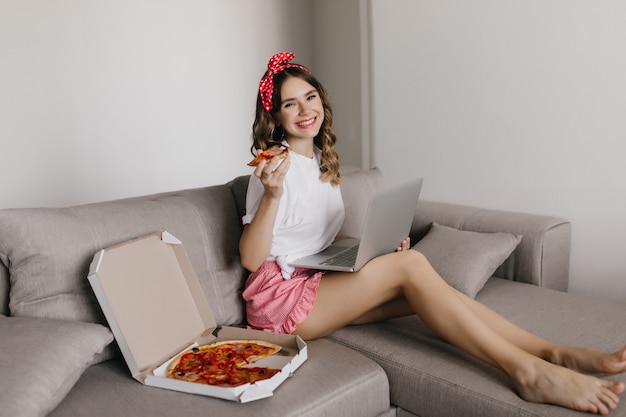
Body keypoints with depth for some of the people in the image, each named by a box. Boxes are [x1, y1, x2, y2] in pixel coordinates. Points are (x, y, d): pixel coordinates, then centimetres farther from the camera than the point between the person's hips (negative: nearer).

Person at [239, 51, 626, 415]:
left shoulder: (322, 160, 13)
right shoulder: (275, 166, -11)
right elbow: (250, 259, -16)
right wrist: (272, 194, -31)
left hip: (320, 284, 7)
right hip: (282, 296, -7)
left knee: (422, 291, -17)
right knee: (410, 264, -24)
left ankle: (555, 353, -17)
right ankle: (527, 371, -26)